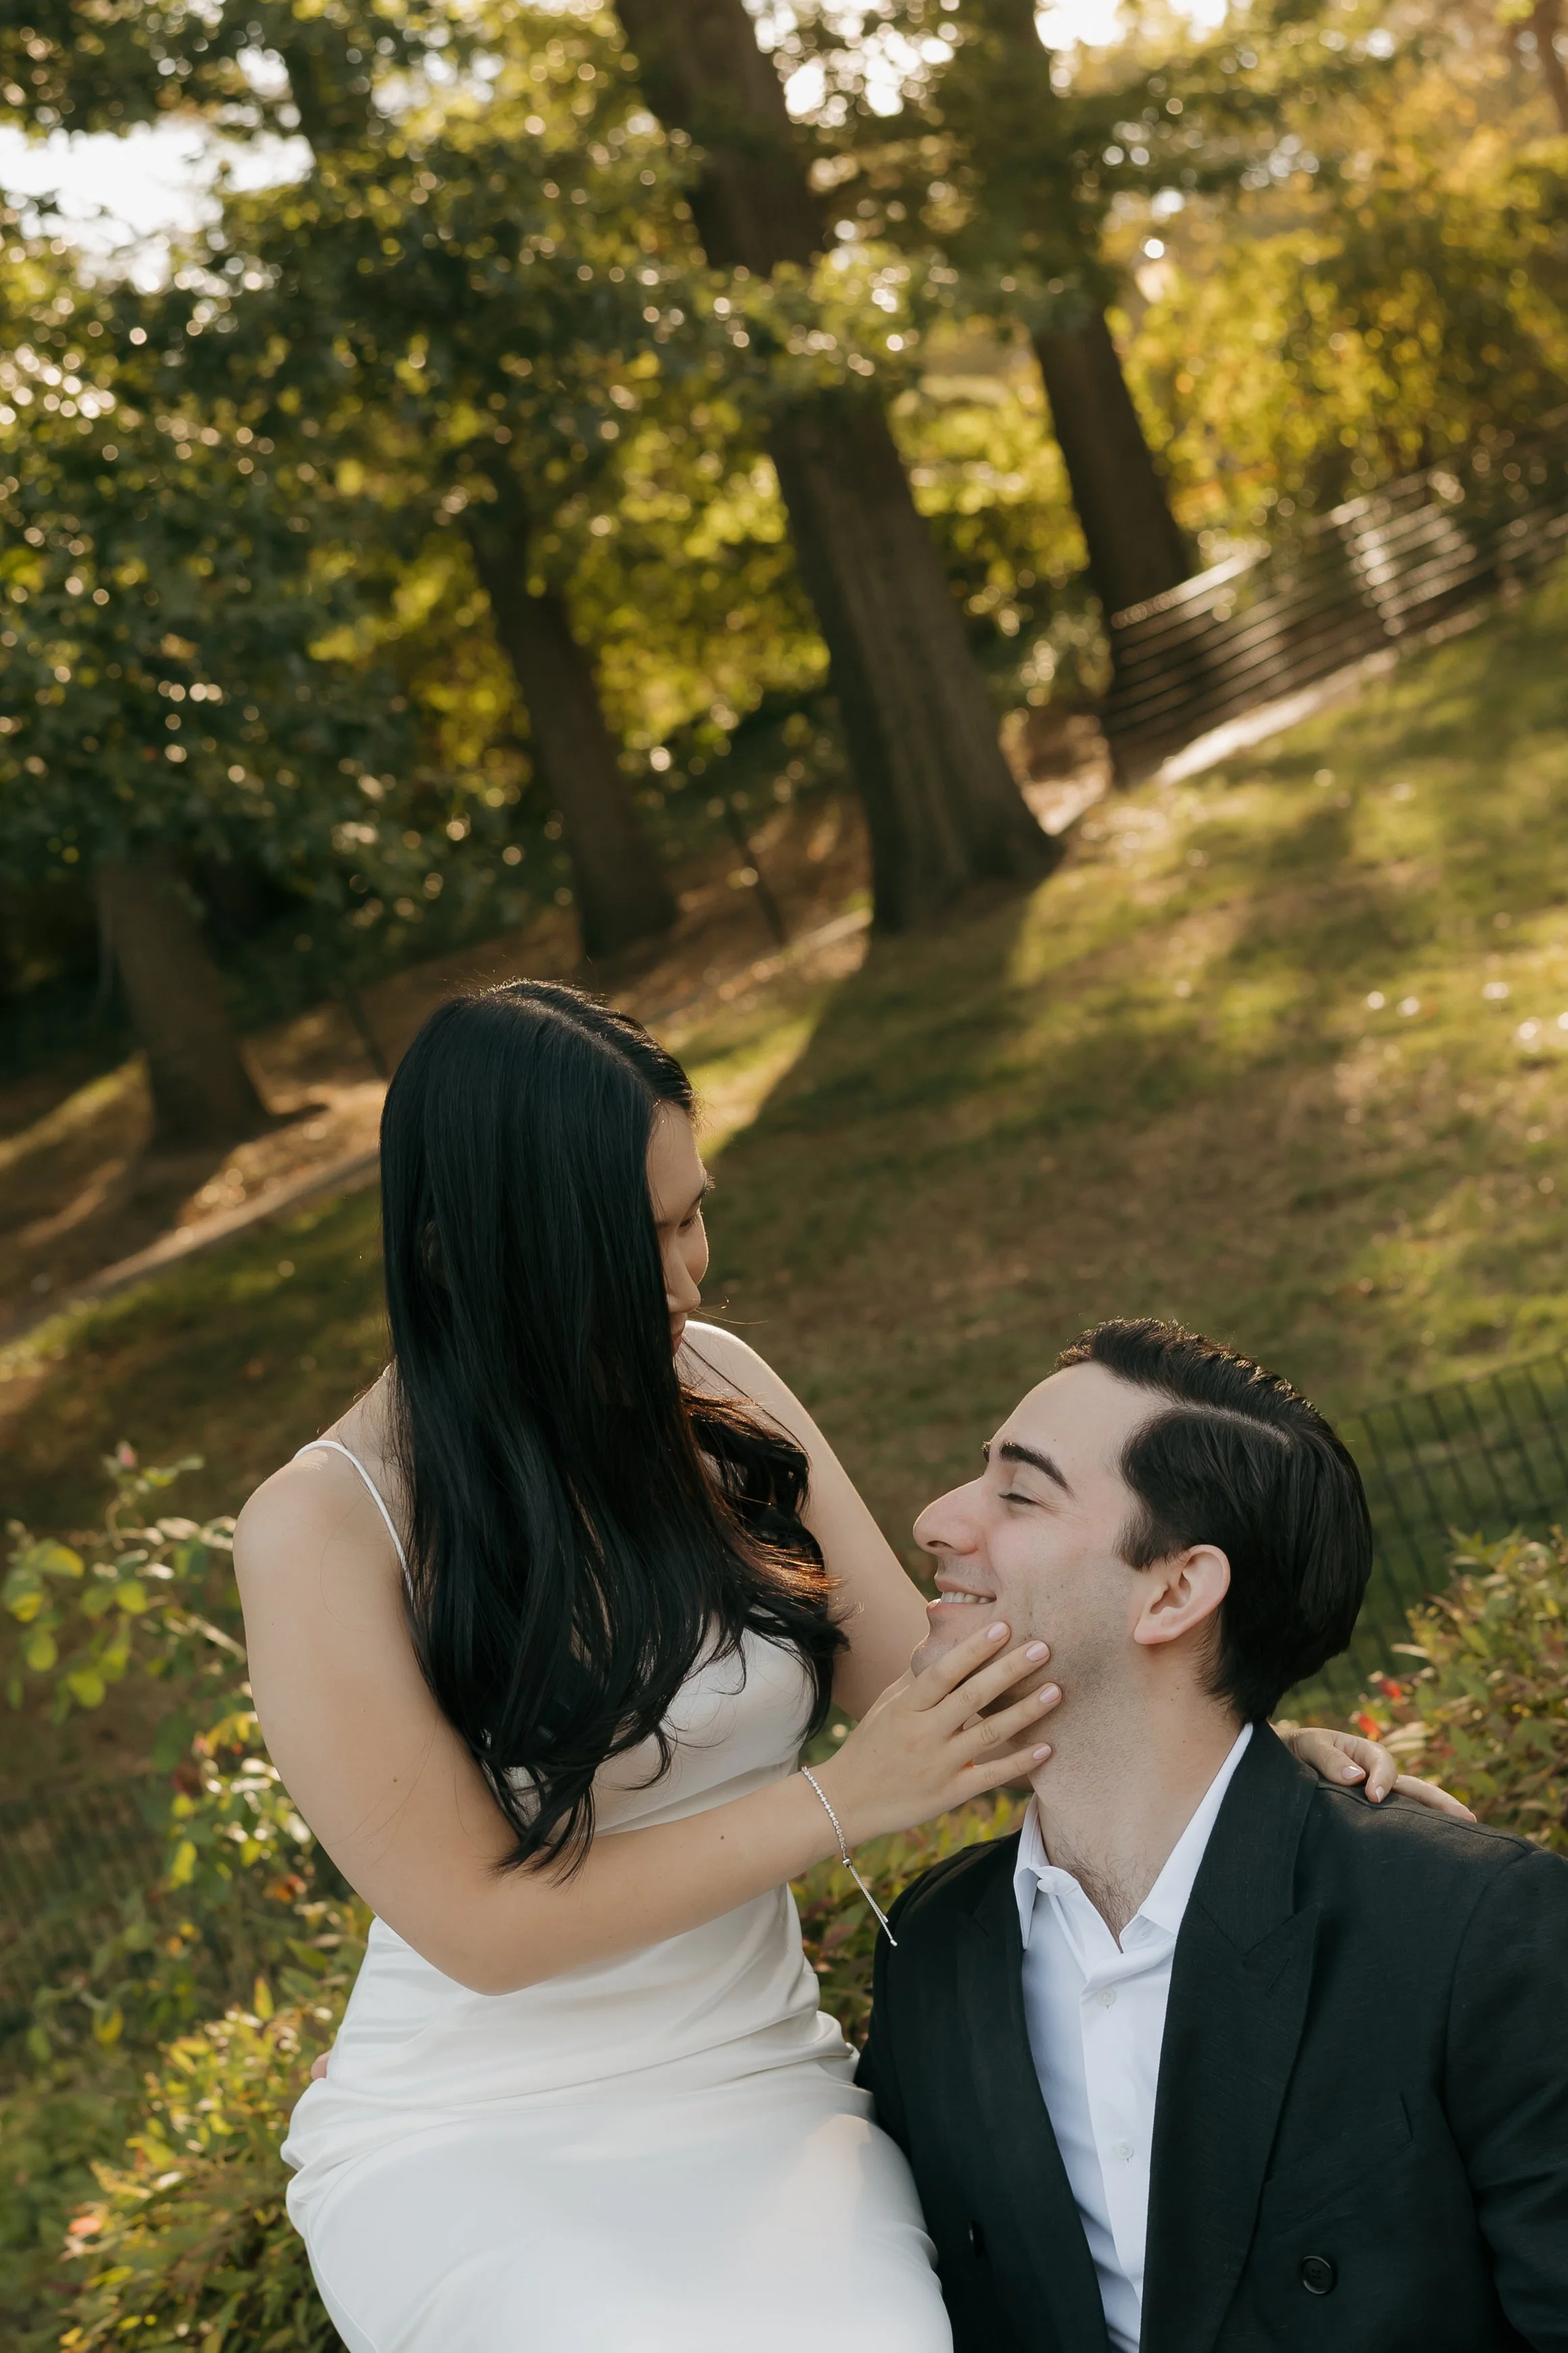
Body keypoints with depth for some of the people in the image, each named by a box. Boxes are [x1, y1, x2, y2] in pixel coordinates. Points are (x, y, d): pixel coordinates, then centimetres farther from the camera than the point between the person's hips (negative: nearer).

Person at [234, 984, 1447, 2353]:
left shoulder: (715, 1390, 1)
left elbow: (927, 1688, 4)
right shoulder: (323, 1528, -13)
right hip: (468, 2138, -3)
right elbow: (483, 1923, -12)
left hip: (754, 2089, 4)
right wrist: (844, 1802, -18)